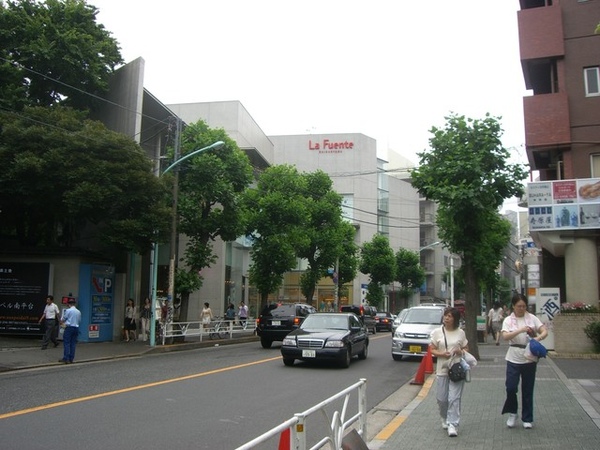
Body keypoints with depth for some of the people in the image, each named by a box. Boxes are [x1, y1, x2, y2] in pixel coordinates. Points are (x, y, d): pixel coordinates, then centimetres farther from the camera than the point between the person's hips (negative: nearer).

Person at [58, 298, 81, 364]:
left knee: (66, 343, -2)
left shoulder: (68, 310, -7)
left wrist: (61, 322, 22)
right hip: (76, 328, 5)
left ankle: (66, 359, -5)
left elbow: (63, 319, 1)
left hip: (69, 328, -5)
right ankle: (71, 359, 8)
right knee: (73, 343, 7)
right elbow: (80, 321, 15)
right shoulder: (78, 312, 8)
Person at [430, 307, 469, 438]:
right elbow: (432, 350, 3)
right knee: (442, 398, 7)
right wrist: (442, 354, -17)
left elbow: (466, 349, 11)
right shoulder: (437, 332, 1)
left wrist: (461, 352, -12)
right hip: (442, 369, 1)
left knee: (454, 398, -7)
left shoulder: (460, 333, 3)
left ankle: (452, 424, -2)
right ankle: (445, 419, 32)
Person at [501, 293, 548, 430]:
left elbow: (545, 331, -4)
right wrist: (520, 330, -28)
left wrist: (538, 338, -25)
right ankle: (512, 413, 17)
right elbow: (505, 336, -15)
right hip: (513, 359, -1)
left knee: (528, 390, 9)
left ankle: (527, 419, 22)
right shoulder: (508, 320, -2)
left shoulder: (532, 318, 1)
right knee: (511, 387, -7)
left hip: (530, 359, 1)